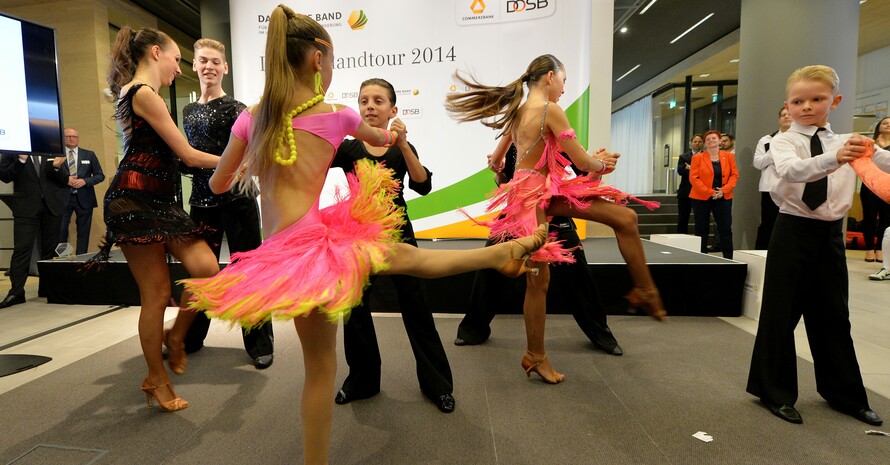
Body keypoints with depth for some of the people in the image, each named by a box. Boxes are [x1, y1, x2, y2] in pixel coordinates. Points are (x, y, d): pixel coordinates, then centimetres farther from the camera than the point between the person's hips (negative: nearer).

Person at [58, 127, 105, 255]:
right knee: (60, 231, -1)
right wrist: (65, 179, -15)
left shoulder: (89, 155, 8)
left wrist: (84, 181, -10)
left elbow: (100, 175, 5)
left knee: (83, 232, 6)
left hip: (84, 199, 1)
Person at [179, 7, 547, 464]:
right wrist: (391, 136, 47)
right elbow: (377, 137, 24)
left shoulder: (251, 117, 7)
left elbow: (218, 185, 17)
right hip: (309, 244, -3)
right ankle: (504, 251, 18)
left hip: (279, 253, 4)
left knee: (320, 365, 12)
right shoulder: (336, 115, 0)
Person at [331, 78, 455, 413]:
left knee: (416, 311, 4)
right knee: (355, 312, 9)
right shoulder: (347, 148, 0)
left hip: (398, 237, -1)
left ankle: (437, 383, 21)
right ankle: (362, 380, 31)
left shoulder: (403, 149, 0)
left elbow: (423, 186, -17)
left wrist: (402, 144, -26)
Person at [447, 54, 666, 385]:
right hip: (532, 196, -9)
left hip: (548, 190, 9)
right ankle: (535, 357, 17)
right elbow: (583, 163, -12)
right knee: (538, 279, 1)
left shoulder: (517, 111, 12)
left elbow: (496, 160, 23)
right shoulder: (551, 110, -13)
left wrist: (498, 165, 46)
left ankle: (645, 292, 18)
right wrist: (602, 163, 11)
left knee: (625, 217, 5)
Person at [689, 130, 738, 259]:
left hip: (723, 198, 2)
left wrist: (724, 190, -11)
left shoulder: (729, 156, 8)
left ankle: (728, 258, 7)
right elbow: (693, 178, -7)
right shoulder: (697, 158, 1)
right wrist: (709, 192, -14)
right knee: (701, 229, 4)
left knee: (726, 229, 0)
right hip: (701, 198, -1)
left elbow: (734, 175, 5)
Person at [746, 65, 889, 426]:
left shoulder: (849, 142, 8)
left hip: (831, 234, 4)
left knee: (833, 314, 16)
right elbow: (789, 170, -26)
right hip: (794, 231, -4)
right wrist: (833, 159, -43)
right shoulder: (784, 141, -5)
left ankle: (844, 393, 34)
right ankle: (775, 392, 18)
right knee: (781, 313, 2)